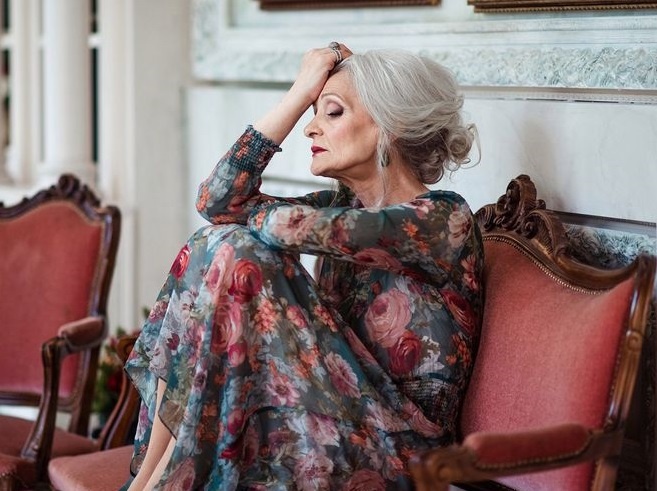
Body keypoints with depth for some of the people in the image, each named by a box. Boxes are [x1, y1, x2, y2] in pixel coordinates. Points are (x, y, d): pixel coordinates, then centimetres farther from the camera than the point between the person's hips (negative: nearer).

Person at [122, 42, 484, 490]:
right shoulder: (344, 206, 11)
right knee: (215, 248, -4)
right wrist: (300, 94, 1)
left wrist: (237, 212, 0)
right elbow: (217, 200, -1)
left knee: (234, 253, -17)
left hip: (383, 450, -7)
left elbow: (286, 227, -22)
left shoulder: (441, 218, -12)